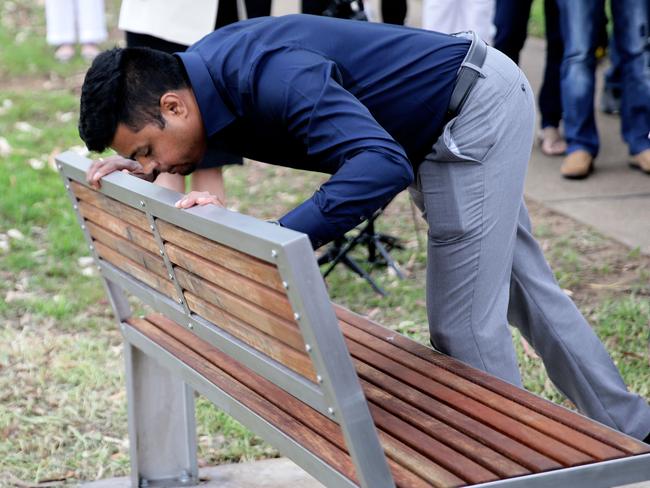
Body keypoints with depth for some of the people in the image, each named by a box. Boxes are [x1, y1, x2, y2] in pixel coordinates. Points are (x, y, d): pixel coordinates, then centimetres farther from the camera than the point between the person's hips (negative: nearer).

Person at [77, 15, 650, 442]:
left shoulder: (271, 77, -36)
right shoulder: (202, 68, -7)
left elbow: (383, 165, -45)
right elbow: (224, 142, 15)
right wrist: (131, 164, -4)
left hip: (477, 110, -10)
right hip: (468, 107, 10)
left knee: (463, 320, -7)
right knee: (522, 290, 19)